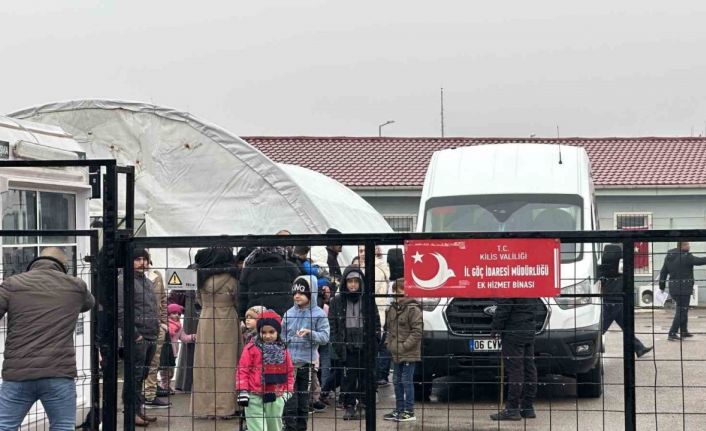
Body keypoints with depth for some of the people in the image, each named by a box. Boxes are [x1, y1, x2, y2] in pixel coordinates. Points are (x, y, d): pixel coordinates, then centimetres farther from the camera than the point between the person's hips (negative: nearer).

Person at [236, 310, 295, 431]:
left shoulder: (282, 350, 6)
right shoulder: (251, 348, -7)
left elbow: (289, 371, 14)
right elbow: (243, 369, -6)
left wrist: (288, 390, 8)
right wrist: (242, 391, -11)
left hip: (276, 397, 4)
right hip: (255, 397, -4)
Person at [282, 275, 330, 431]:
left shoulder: (319, 314, -3)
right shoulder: (289, 314, 5)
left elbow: (324, 336, -9)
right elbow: (282, 338, 10)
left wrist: (310, 333, -26)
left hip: (307, 364, -1)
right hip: (289, 363, 1)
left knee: (303, 402, 9)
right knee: (290, 403, -3)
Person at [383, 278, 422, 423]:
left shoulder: (413, 309, -12)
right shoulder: (393, 308, 12)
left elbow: (417, 331, -16)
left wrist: (404, 346, -17)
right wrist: (388, 342, 8)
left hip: (408, 354, -8)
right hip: (395, 354, 8)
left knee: (407, 382, -4)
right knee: (397, 382, 13)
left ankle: (409, 412, 3)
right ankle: (399, 410, 22)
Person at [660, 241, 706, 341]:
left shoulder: (669, 257, 9)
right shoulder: (685, 257, -16)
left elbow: (663, 272, 14)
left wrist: (662, 286, 21)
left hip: (673, 288, 9)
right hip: (683, 288, -8)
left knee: (683, 309, 21)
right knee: (681, 311, -4)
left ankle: (684, 331, 28)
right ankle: (672, 334, -8)